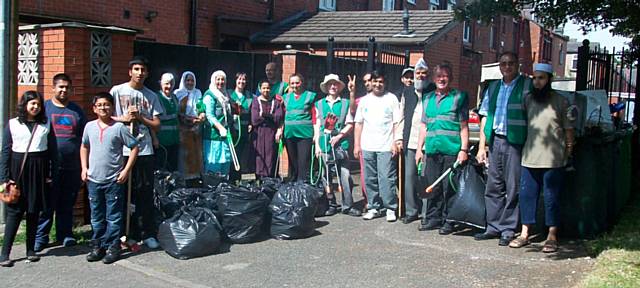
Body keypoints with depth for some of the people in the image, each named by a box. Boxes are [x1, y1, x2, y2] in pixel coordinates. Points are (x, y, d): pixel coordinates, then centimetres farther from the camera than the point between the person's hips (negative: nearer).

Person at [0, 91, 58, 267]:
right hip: (18, 169, -1)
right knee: (14, 211, -2)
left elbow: (53, 151, 5)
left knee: (34, 211, 8)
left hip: (39, 171, 2)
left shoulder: (46, 124, 5)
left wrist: (52, 174, -1)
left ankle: (31, 250, 18)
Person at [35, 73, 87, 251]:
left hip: (72, 166, 3)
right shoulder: (44, 108, 5)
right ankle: (40, 237, 9)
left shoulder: (77, 110, 13)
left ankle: (65, 234, 20)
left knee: (67, 204, 10)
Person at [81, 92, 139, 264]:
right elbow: (84, 147, 19)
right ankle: (97, 246, 24)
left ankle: (113, 247, 11)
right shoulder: (90, 126, 5)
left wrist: (126, 170, -9)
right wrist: (84, 168, 9)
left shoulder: (119, 127, -7)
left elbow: (134, 147, -4)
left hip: (114, 180, -4)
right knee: (96, 216, 13)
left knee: (113, 216, 2)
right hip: (93, 180, 4)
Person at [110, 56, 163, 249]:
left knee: (146, 194, 4)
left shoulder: (151, 96, 10)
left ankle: (148, 233, 10)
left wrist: (140, 117, -8)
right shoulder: (117, 91, 3)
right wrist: (123, 118, -13)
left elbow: (156, 125, 6)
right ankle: (122, 233, 16)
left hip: (145, 151, 2)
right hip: (122, 151, -2)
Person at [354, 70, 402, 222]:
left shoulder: (391, 98, 4)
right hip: (367, 147, 4)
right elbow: (359, 123, 13)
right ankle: (373, 208, 16)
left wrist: (396, 142, -8)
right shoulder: (364, 100, 13)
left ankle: (390, 209, 1)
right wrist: (357, 144, 7)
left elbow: (397, 123, 1)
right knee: (370, 179, 7)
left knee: (387, 178, -7)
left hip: (386, 147, -4)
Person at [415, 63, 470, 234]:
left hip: (452, 150, -4)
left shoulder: (459, 97, 4)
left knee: (449, 188, -1)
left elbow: (464, 126, 0)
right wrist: (419, 148, 13)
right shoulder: (428, 98, 17)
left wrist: (464, 149, -8)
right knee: (433, 187, 9)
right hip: (432, 150, 4)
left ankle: (448, 221, 8)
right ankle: (433, 218, 18)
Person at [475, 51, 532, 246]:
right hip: (494, 142, 5)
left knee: (513, 188, -1)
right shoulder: (493, 88, 16)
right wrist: (482, 146, 10)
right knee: (493, 187, 9)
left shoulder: (527, 86, 0)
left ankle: (508, 230, 8)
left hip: (515, 142, -5)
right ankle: (494, 227, 18)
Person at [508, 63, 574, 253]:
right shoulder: (528, 99, 10)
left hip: (553, 159, -4)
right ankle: (525, 233, 15)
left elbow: (568, 129, 2)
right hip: (530, 157, 4)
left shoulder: (560, 102, 0)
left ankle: (552, 237, 11)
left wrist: (568, 151, -1)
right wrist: (522, 148, 10)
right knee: (526, 195, 5)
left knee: (551, 198, 1)